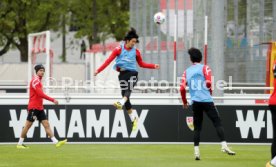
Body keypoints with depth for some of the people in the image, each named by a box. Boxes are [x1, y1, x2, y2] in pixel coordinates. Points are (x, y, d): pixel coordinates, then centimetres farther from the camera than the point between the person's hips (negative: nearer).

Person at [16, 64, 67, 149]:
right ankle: (20, 144, 7)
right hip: (34, 107, -9)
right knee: (28, 125, -2)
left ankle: (56, 142, -7)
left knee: (46, 125, 0)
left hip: (40, 108, 9)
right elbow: (40, 94, -21)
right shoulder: (35, 80, -12)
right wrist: (52, 100, -20)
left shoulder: (38, 81, 17)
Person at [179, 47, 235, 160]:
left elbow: (182, 88, 5)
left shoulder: (187, 71, 12)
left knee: (197, 127, 10)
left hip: (195, 102, 3)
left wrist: (185, 102, 18)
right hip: (206, 100, -3)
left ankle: (196, 151, 1)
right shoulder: (204, 68, 2)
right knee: (217, 122, -3)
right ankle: (224, 145, -19)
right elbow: (208, 83, -11)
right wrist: (210, 90, 10)